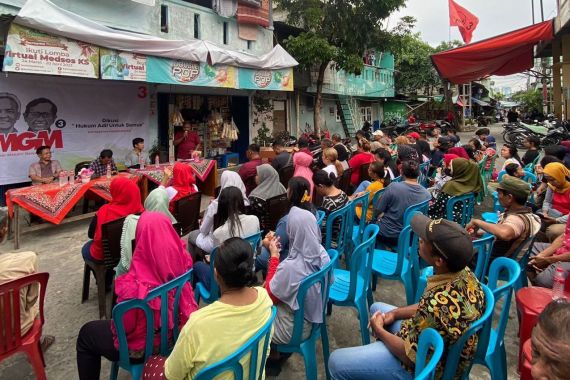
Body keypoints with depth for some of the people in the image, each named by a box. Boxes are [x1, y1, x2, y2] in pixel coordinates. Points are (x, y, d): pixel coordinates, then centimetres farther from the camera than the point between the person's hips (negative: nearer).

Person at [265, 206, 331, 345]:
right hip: (314, 318, 7)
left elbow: (269, 295, -16)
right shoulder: (322, 253, -15)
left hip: (294, 329, -6)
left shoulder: (290, 267, -35)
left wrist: (274, 255, -15)